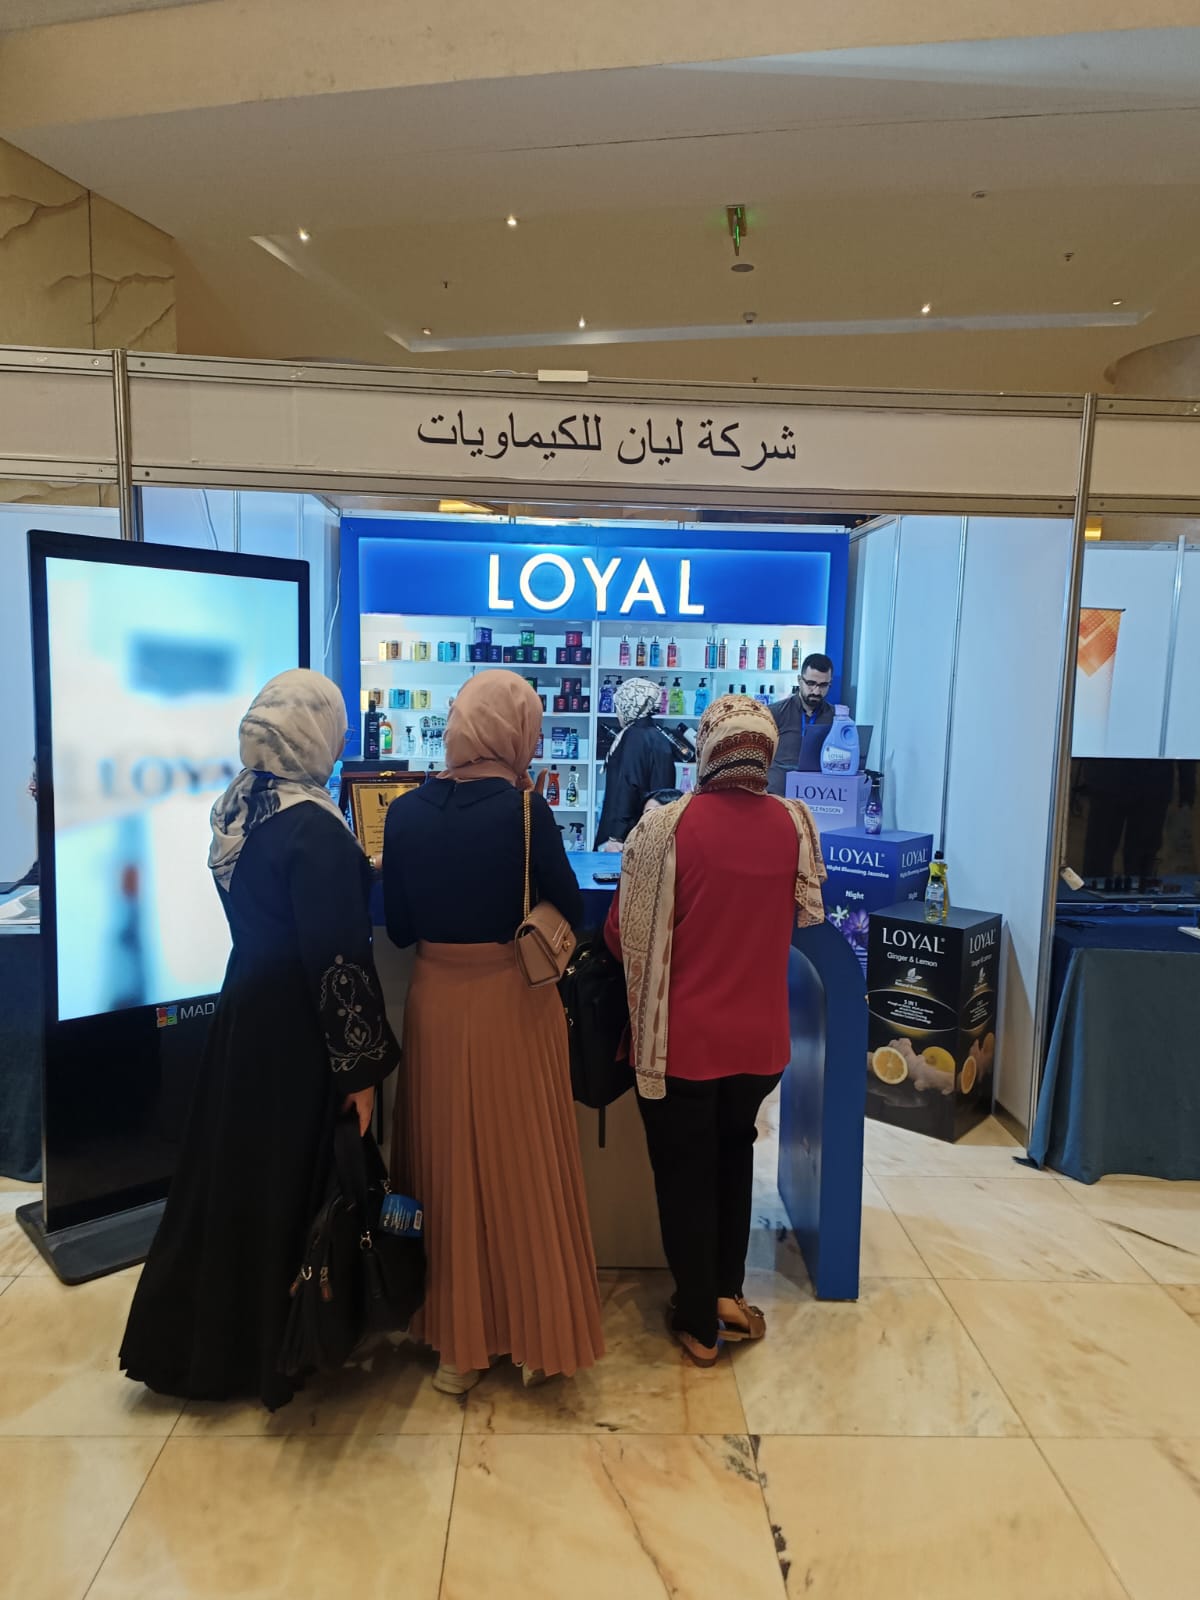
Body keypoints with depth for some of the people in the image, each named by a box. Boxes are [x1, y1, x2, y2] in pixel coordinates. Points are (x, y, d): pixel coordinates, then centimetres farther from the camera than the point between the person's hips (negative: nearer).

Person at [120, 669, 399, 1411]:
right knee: (290, 1183, 8)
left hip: (246, 1011, 8)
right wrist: (358, 1065, -17)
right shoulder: (314, 829, -23)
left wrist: (353, 872, 20)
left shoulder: (239, 808, 2)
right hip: (298, 1030, -8)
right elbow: (335, 956, -23)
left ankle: (195, 1341, 38)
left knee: (231, 1172, 20)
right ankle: (278, 1353, 27)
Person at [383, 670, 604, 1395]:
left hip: (436, 1002, 4)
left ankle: (458, 1343, 30)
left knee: (449, 1169, 16)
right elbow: (572, 912, -7)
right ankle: (538, 1336, 28)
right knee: (525, 1166, 12)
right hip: (512, 1004, -3)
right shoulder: (523, 808, -15)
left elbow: (399, 929, 3)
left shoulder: (405, 812, -2)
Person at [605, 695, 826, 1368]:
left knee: (685, 1177, 16)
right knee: (734, 1155, 28)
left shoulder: (667, 826, -18)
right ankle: (728, 1294, 33)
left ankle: (700, 1324, 30)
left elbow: (624, 934, -11)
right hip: (760, 1038, 3)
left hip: (681, 1040, -3)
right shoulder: (796, 825, -7)